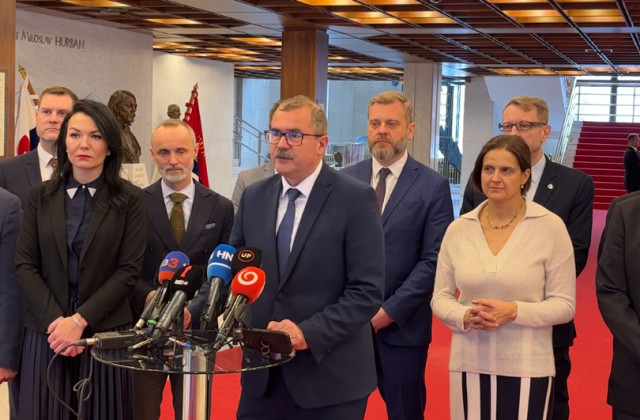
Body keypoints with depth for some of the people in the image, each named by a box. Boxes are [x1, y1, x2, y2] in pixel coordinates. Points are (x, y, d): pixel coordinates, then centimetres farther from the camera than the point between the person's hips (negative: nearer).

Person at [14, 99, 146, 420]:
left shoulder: (129, 200, -1)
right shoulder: (40, 196, 6)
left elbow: (129, 270, -6)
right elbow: (24, 266, 2)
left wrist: (80, 320, -12)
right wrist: (56, 320, -11)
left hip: (106, 332, -1)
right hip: (47, 332, 2)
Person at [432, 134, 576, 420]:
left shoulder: (550, 227, -5)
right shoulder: (458, 229, 2)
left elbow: (565, 304, -4)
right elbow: (440, 297, 7)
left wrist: (514, 311, -19)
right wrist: (465, 316, -13)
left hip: (527, 367, -2)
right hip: (468, 365, 2)